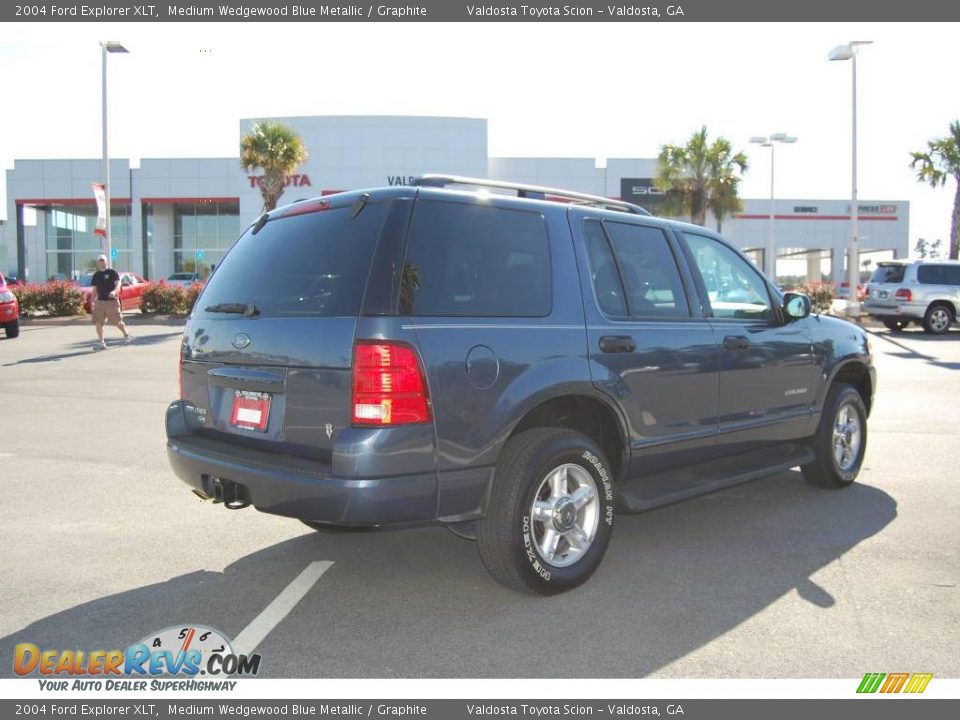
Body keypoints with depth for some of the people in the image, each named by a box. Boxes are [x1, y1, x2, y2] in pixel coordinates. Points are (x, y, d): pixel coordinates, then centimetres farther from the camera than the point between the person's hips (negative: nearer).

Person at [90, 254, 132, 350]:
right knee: (98, 322, -1)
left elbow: (118, 284, -12)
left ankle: (126, 335, 26)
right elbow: (95, 289, 18)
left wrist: (114, 291, -31)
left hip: (112, 301, -5)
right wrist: (93, 301, 11)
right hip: (100, 301, 5)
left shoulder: (112, 272, -2)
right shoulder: (96, 275, 13)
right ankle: (101, 343, 6)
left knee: (117, 321, -1)